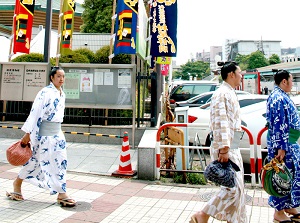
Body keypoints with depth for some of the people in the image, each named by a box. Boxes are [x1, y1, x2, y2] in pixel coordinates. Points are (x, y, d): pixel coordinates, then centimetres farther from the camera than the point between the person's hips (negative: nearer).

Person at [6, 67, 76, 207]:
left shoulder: (62, 94, 10)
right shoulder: (45, 92, -14)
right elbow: (35, 112, -17)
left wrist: (57, 130, 19)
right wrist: (28, 133, -18)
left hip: (57, 132, 7)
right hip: (44, 133, -7)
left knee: (61, 161, 3)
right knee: (35, 160, 5)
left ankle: (61, 194, 10)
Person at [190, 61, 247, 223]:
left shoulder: (231, 93, 17)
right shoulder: (222, 93, -13)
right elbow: (220, 123, -22)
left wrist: (230, 148, 21)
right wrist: (224, 149, -26)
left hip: (233, 148, 10)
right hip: (226, 148, -10)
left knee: (237, 188, 13)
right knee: (233, 187, -9)